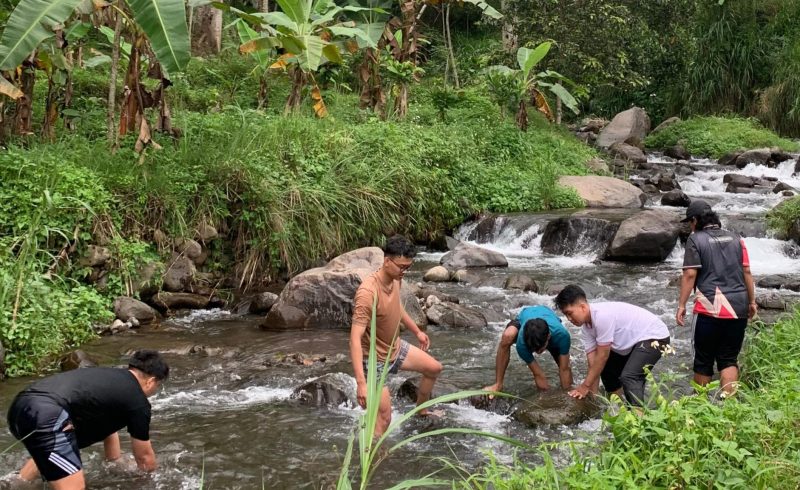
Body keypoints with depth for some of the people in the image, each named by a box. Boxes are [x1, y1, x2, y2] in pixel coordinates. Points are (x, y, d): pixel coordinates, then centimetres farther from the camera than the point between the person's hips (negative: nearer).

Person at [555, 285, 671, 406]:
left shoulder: (602, 316, -32)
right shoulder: (586, 326, -3)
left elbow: (603, 356, -26)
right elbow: (593, 361, -3)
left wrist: (586, 386, -18)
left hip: (654, 336, -10)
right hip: (633, 341, 10)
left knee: (628, 377, -27)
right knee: (607, 370, 20)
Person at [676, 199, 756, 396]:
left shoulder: (696, 239, -2)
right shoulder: (735, 238, 12)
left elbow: (690, 275, -8)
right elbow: (746, 271, 10)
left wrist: (681, 305, -5)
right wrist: (752, 301, 16)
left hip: (710, 307, -4)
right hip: (738, 308, 4)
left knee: (704, 360, 8)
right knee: (729, 360, 8)